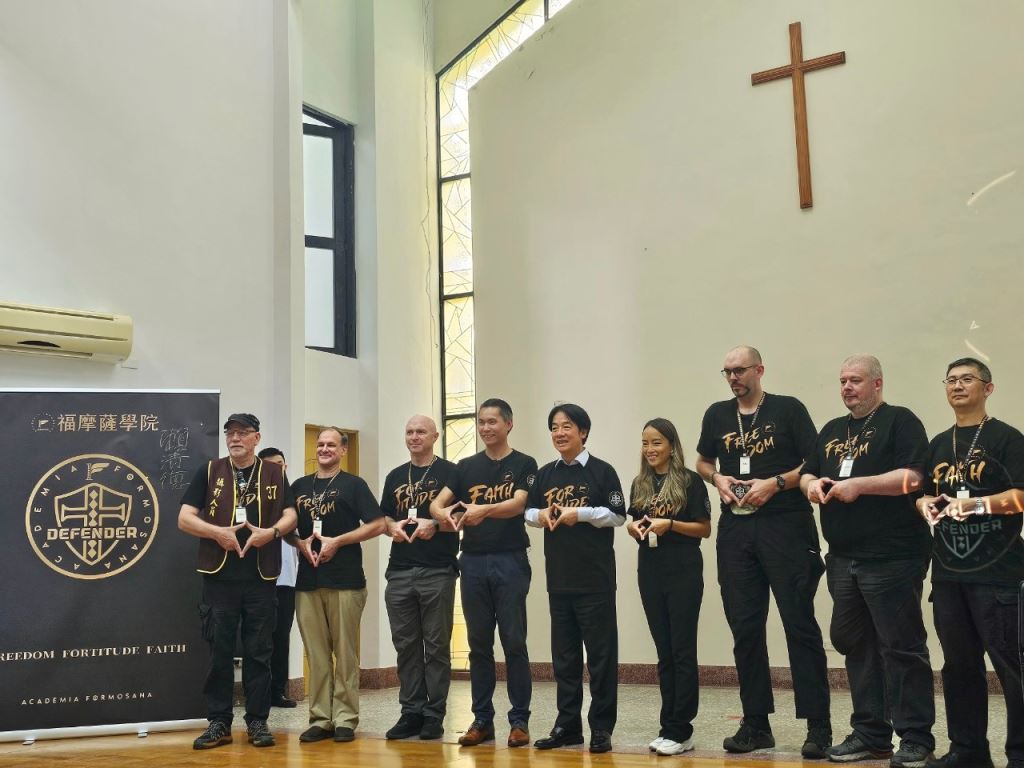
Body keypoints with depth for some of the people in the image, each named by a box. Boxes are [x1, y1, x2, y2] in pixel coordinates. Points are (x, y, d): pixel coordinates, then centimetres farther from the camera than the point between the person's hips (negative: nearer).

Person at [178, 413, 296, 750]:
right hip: (219, 576, 0)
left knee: (258, 652, 6)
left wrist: (271, 532, -16)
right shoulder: (209, 472, 5)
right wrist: (218, 532, -16)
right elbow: (184, 519, 0)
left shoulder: (275, 473, 8)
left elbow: (290, 516, 4)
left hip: (261, 577, 1)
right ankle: (219, 723, 12)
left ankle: (257, 721, 14)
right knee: (219, 652, 4)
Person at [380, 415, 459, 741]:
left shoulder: (450, 473, 2)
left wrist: (434, 524, -19)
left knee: (436, 646, 1)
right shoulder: (395, 477, 16)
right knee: (405, 645, 7)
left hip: (438, 571, -4)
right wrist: (393, 526, -4)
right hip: (399, 572, 5)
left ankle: (434, 715, 7)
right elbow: (382, 518, 18)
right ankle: (411, 712, 15)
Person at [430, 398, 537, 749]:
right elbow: (436, 503, 3)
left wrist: (484, 510, -34)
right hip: (473, 562, 4)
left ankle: (519, 720, 8)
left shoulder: (523, 465, 1)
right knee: (479, 644, 8)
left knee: (513, 643, -1)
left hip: (510, 561, -4)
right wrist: (445, 515, -21)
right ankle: (482, 719, 16)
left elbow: (517, 504, -16)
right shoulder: (466, 467, 12)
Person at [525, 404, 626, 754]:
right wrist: (540, 515, -5)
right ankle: (567, 725, 19)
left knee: (600, 653, -1)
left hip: (595, 577, -5)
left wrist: (579, 514, -17)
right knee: (563, 654, 11)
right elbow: (528, 511, 16)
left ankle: (601, 728, 7)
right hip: (558, 577, 5)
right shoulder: (545, 474, 12)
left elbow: (618, 515, -8)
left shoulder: (601, 471, -4)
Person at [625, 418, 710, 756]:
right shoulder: (639, 484, 11)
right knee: (664, 651, 9)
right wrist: (634, 527, -3)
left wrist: (670, 525, -18)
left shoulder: (690, 481, -5)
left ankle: (679, 730, 1)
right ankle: (669, 725, 15)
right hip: (650, 570, 5)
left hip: (683, 571, -5)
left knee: (682, 650, -2)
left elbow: (705, 529, -5)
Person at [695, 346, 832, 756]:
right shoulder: (717, 415, 12)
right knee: (745, 627, 7)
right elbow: (703, 461, 24)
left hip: (785, 526, -5)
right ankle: (756, 723, 16)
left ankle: (818, 726, 0)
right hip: (735, 529, 5)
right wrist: (717, 479, 3)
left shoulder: (788, 409, -1)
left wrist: (774, 483, -15)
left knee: (799, 624, -6)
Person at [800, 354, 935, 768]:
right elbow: (807, 474, 22)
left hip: (891, 559, -8)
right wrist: (812, 484, -1)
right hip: (843, 558, 8)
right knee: (854, 644, 11)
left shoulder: (900, 421, -3)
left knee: (902, 647, -4)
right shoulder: (832, 430, 19)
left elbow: (913, 477, -15)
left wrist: (859, 485, -20)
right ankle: (870, 733, 21)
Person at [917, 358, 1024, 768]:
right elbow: (924, 493, 20)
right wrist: (925, 504, -2)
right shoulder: (939, 444, 16)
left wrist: (977, 503, -24)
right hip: (948, 572, 6)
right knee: (959, 664, 11)